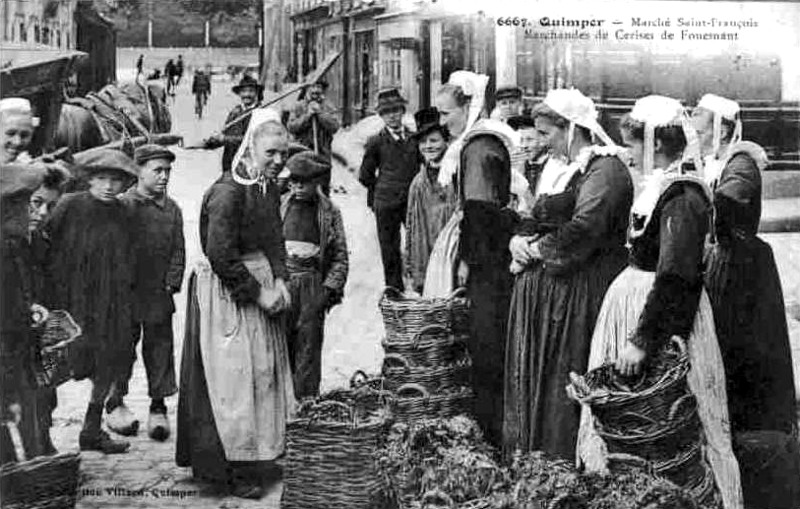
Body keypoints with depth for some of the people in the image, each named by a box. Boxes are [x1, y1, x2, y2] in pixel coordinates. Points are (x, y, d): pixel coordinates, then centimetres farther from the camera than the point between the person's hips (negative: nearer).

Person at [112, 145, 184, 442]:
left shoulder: (172, 209, 9)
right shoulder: (122, 205, -3)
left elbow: (178, 250, 9)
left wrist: (172, 283, -2)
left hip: (160, 295, 3)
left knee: (160, 348, 4)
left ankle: (158, 407, 10)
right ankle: (116, 404, 18)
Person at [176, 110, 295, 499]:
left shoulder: (269, 189, 8)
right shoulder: (227, 192, -20)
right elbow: (221, 255, -23)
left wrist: (280, 281, -4)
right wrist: (259, 293, -18)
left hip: (262, 284, 9)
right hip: (226, 294, -9)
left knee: (263, 374, 13)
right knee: (233, 379, -2)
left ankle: (252, 454, 26)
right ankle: (229, 470, 9)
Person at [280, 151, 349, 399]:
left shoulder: (329, 212, 4)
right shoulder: (278, 206, 5)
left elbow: (340, 257, 5)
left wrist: (329, 289, -5)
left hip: (313, 286, 0)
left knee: (308, 345, 2)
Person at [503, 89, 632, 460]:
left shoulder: (604, 168, -12)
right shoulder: (552, 168, 17)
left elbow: (584, 227, -23)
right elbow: (535, 218, 20)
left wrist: (537, 249, -11)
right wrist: (519, 240, -2)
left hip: (581, 288, -9)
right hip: (539, 287, 9)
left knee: (566, 383, -3)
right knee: (531, 373, 11)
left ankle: (565, 458, 8)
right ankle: (528, 455, 21)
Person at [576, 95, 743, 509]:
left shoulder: (682, 197, -19)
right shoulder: (658, 187, 9)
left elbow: (675, 279, -26)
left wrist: (643, 341, -28)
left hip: (665, 315, -9)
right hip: (634, 300, 9)